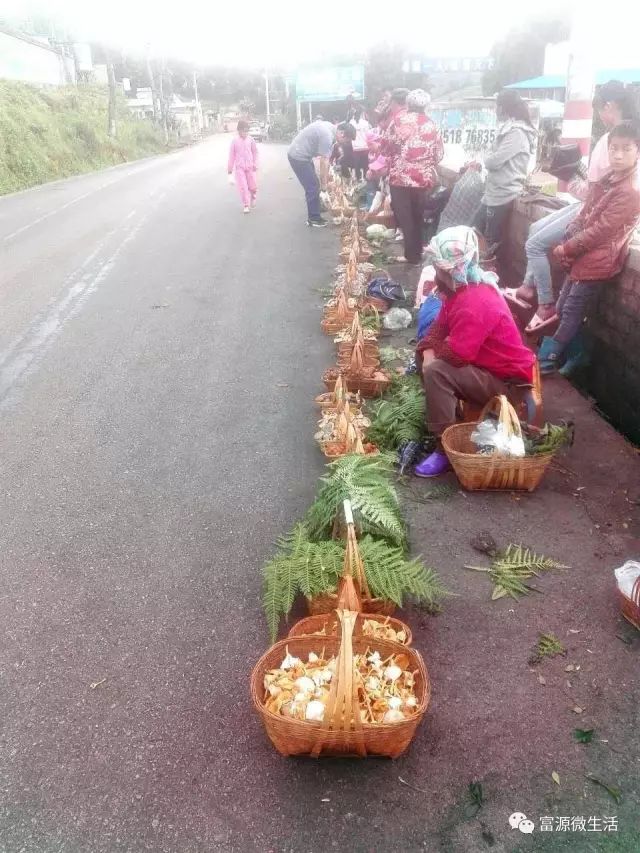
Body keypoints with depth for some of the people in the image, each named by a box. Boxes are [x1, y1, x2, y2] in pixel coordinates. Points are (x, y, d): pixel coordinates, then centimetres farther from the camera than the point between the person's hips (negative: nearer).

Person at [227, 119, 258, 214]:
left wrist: (255, 164, 1)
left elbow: (255, 152, 7)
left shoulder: (250, 140, -2)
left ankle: (253, 197, 37)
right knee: (243, 186, -6)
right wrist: (230, 169, 3)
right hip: (239, 167, -1)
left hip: (250, 167, 1)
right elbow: (231, 155, 0)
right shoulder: (235, 140, -5)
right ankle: (246, 205, 4)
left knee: (253, 186, 5)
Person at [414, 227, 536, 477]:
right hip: (484, 363, 10)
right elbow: (441, 326, 10)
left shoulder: (475, 305, -29)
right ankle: (441, 414, 16)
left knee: (436, 372, -28)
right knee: (424, 355, 9)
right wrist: (428, 350, -10)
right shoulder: (462, 288, 3)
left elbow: (455, 354, -32)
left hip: (506, 380, -10)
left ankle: (446, 449, -20)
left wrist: (433, 352, -11)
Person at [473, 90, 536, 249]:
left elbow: (494, 161, -19)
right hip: (492, 194, 10)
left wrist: (487, 158, 0)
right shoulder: (508, 130, 17)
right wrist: (490, 159, 2)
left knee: (491, 244, -1)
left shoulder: (517, 133, -15)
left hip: (503, 197, -10)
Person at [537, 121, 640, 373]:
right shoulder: (605, 181, 10)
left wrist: (565, 249, -13)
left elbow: (600, 231, -20)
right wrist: (567, 246, -5)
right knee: (562, 309, 14)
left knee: (571, 312, -2)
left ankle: (547, 359, 8)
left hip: (597, 260, -9)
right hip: (581, 254, 9)